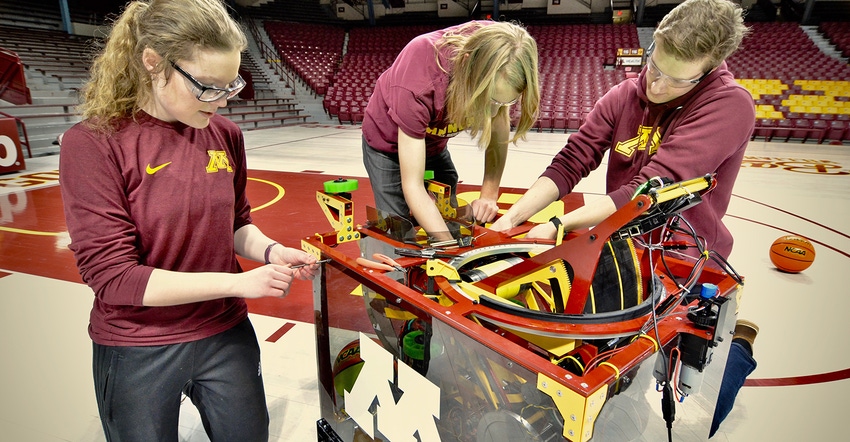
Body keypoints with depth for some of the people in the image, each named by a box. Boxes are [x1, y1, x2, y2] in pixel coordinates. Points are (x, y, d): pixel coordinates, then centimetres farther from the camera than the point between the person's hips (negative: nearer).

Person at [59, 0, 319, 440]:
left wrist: (269, 250, -13)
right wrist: (239, 282, -24)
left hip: (227, 336, 4)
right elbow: (112, 276, -19)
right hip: (137, 354, -3)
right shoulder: (93, 144, -17)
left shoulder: (225, 134, -5)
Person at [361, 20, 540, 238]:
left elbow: (499, 129, -12)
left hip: (434, 143, 5)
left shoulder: (494, 54, -27)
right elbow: (412, 186, -39)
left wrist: (489, 194, -23)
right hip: (388, 143, -4)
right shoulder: (417, 85, -42)